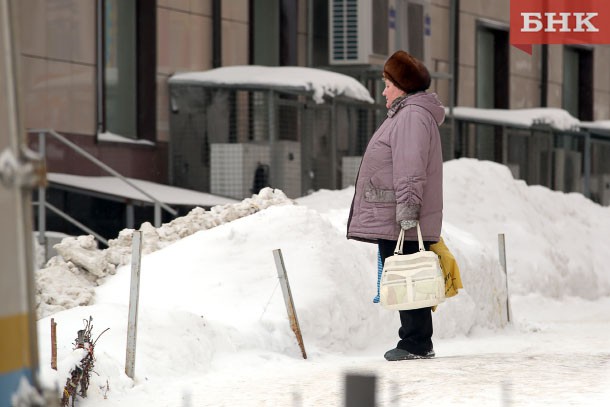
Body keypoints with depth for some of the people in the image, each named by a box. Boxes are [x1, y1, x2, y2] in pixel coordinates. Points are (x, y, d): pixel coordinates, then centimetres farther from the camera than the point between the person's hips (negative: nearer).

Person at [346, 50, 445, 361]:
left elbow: (411, 170, -22)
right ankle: (417, 342, 15)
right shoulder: (404, 115, 24)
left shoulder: (412, 116, -11)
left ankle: (416, 343, -6)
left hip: (402, 222, -11)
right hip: (391, 221, 11)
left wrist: (407, 211, -28)